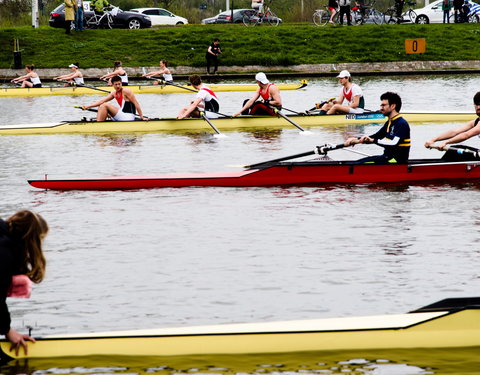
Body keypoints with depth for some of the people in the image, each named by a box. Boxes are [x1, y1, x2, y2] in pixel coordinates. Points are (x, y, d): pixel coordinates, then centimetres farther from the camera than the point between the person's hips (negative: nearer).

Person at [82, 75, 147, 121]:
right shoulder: (114, 93, 12)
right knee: (101, 107, 14)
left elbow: (136, 104, -13)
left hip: (128, 117, -9)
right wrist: (88, 106, 1)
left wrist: (142, 117, -17)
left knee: (105, 106, -13)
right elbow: (102, 101, 9)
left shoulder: (126, 91, -10)